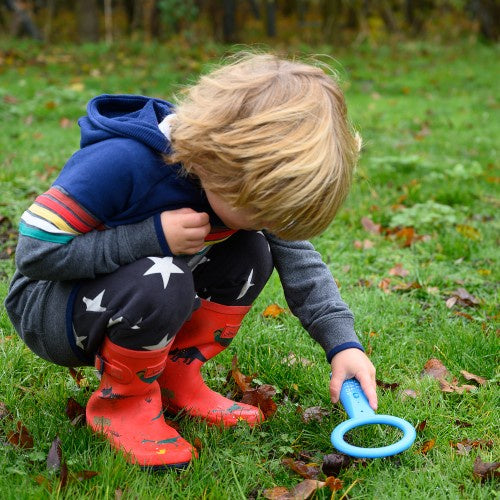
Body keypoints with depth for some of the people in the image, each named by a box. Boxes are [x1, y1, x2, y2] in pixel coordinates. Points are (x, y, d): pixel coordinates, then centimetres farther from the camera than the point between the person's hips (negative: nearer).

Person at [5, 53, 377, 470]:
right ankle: (121, 402, -9)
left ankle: (175, 379, 1)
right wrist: (154, 237, -34)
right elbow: (35, 252, -29)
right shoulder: (122, 162, -33)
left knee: (251, 254, -12)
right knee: (162, 283, -36)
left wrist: (343, 344, -16)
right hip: (49, 309, -6)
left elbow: (298, 259, -5)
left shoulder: (248, 179, -12)